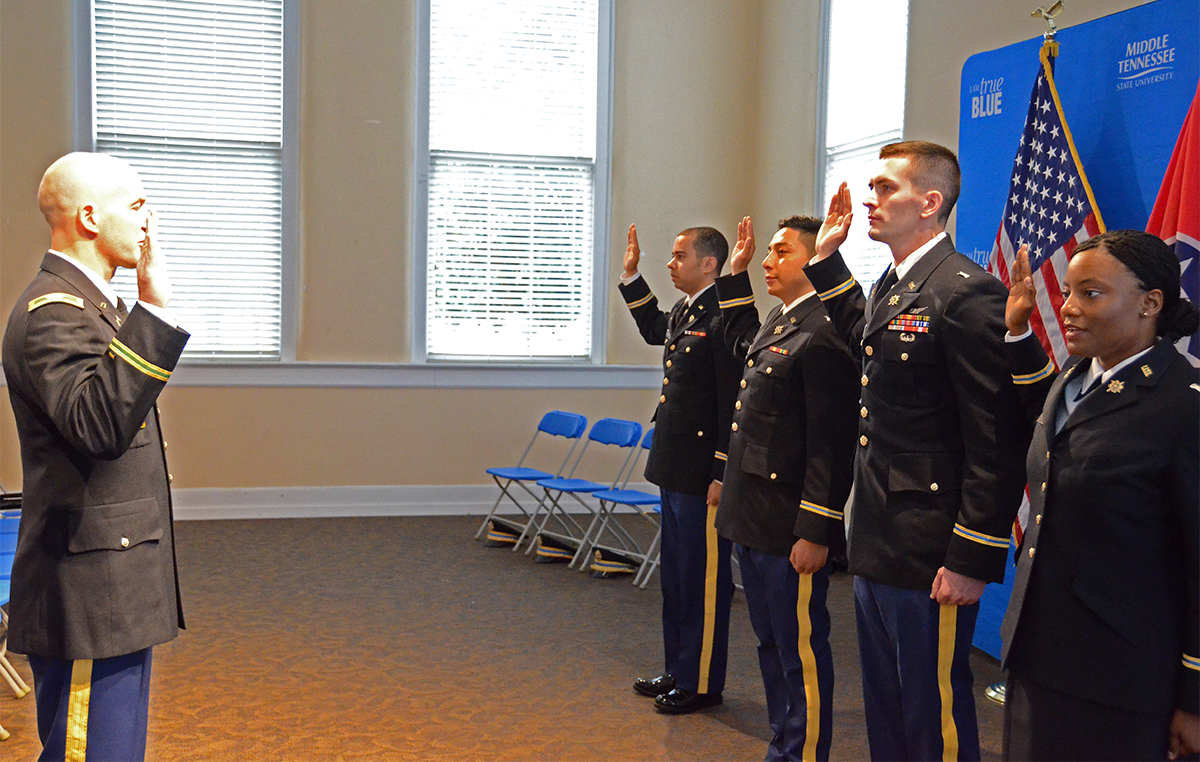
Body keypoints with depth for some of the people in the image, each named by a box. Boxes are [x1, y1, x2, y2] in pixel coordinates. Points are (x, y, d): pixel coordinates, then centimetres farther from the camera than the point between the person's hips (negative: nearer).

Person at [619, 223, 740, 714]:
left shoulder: (722, 319, -18)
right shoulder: (683, 313, 11)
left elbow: (734, 405, -20)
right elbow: (654, 329, 36)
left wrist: (722, 476, -21)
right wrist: (632, 277, 26)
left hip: (702, 475, -10)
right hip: (674, 470, 10)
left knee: (703, 580, 1)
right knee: (675, 575, 18)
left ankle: (702, 683, 12)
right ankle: (678, 670, 31)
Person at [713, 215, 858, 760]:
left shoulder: (824, 333, -18)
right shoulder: (777, 321, 12)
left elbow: (830, 443, -22)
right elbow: (742, 342, 38)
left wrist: (815, 532, -22)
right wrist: (736, 274, 27)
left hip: (790, 531, -10)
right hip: (753, 521, 10)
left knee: (800, 653, 2)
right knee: (771, 644, 20)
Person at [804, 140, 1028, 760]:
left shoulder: (968, 294, -19)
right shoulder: (890, 287, 11)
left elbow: (997, 444, -21)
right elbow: (864, 342, 34)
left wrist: (973, 559, -21)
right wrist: (827, 257, 23)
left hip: (930, 557, -9)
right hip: (876, 547, 10)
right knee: (885, 712, 21)